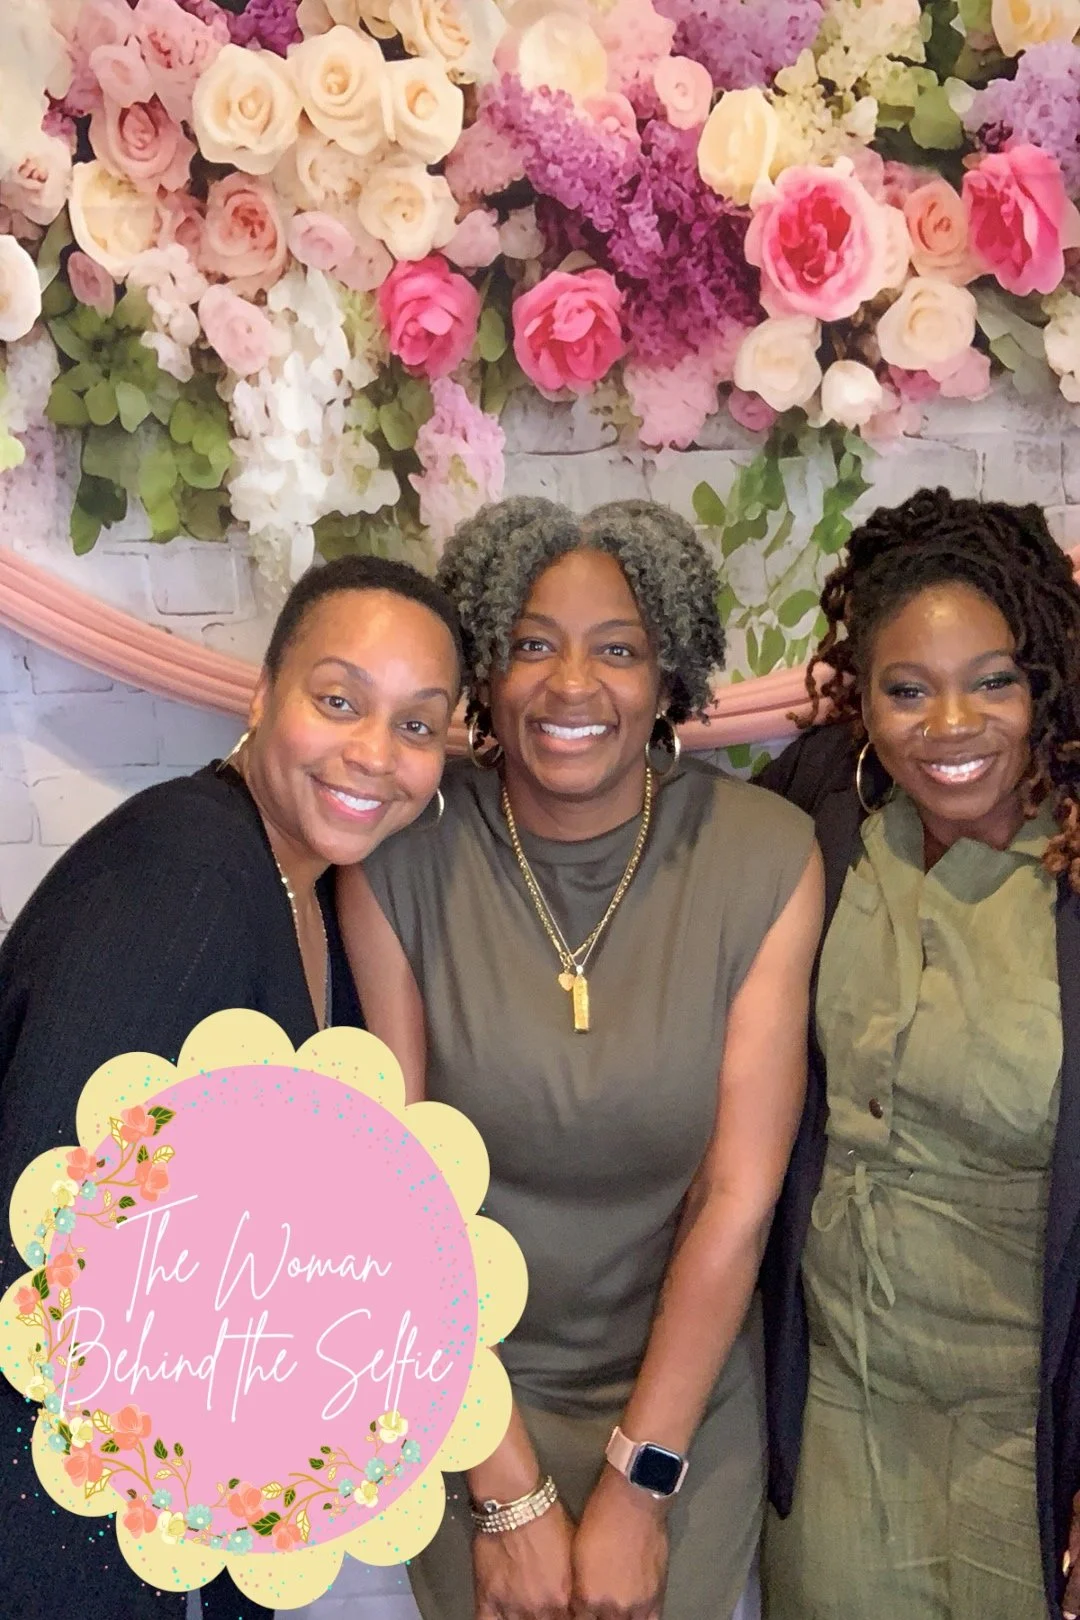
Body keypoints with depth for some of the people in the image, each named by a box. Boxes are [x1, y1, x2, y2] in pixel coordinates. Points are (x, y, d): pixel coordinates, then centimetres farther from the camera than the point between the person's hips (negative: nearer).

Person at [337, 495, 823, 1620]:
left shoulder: (767, 859, -15)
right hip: (459, 1398, 0)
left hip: (686, 1397, 1)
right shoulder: (396, 859, -16)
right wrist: (510, 1495, -13)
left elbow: (739, 1195, -14)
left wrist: (637, 1484, -11)